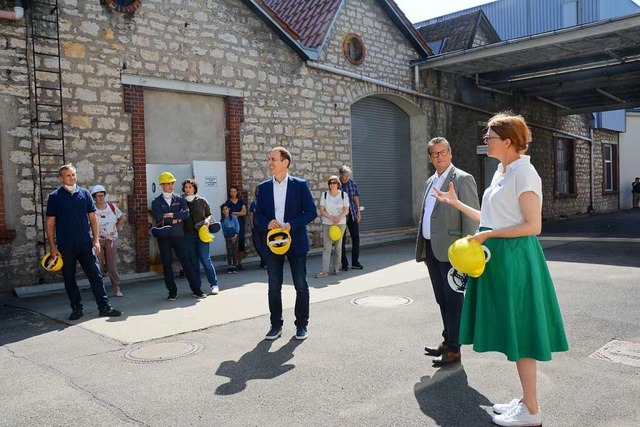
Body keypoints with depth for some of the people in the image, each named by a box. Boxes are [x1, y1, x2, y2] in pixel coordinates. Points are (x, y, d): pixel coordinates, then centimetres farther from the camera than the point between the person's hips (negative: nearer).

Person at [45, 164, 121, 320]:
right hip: (65, 246, -1)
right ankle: (76, 308, 19)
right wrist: (52, 247, -5)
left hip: (85, 243, 1)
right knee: (69, 278, 7)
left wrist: (96, 240, 1)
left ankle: (105, 307, 3)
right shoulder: (54, 197, 0)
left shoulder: (84, 193, 5)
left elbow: (92, 218, 9)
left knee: (95, 275, -1)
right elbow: (50, 223, 1)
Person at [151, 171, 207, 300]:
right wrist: (176, 219, -9)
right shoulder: (156, 202, 3)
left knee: (186, 262, 0)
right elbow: (159, 219, -12)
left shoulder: (180, 199, 8)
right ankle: (172, 292, 14)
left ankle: (196, 290, 4)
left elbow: (186, 213, -8)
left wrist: (172, 215, -16)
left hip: (178, 235, 0)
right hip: (164, 237, 0)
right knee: (166, 265, 4)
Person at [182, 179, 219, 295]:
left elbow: (210, 214, 10)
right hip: (188, 236, 2)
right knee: (193, 261, 6)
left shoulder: (202, 201, 4)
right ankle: (197, 286, 15)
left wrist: (207, 220, -10)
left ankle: (214, 284, 3)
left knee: (205, 259, -5)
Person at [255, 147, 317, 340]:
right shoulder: (264, 187, 6)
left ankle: (301, 325, 18)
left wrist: (292, 225, -18)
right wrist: (267, 223, -13)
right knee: (274, 287, 6)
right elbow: (258, 214, 10)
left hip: (296, 242, -2)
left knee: (301, 286, 4)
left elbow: (311, 212, -5)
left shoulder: (300, 185, -3)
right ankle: (276, 325, 19)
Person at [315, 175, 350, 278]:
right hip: (327, 224, -1)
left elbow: (346, 210, 0)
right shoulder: (324, 194, 0)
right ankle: (325, 271, -7)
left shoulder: (344, 194, 1)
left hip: (341, 223, 1)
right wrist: (332, 218, -15)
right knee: (327, 247, -6)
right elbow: (322, 211, -2)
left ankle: (336, 268, 17)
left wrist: (339, 218, -17)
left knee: (339, 247, 5)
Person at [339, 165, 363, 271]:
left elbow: (356, 197, 12)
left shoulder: (352, 183, 4)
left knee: (356, 238, 7)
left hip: (352, 214, 4)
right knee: (342, 240, 1)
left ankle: (355, 262, 18)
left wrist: (358, 211, 8)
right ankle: (344, 264, 10)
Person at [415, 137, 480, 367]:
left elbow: (472, 217, -13)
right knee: (442, 300, 17)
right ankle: (447, 341, 31)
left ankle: (454, 349, 12)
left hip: (450, 250, -8)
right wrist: (423, 248, 16)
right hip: (431, 249, 8)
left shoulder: (462, 179, -8)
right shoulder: (430, 182, 16)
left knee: (453, 301, 2)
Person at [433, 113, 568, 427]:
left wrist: (488, 235, -19)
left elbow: (533, 225, -19)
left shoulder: (524, 173, -14)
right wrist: (456, 203, 19)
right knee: (512, 331, 15)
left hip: (515, 257, -9)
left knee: (520, 333, 0)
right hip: (498, 259, 9)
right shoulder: (502, 173, 13)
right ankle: (526, 399, 28)